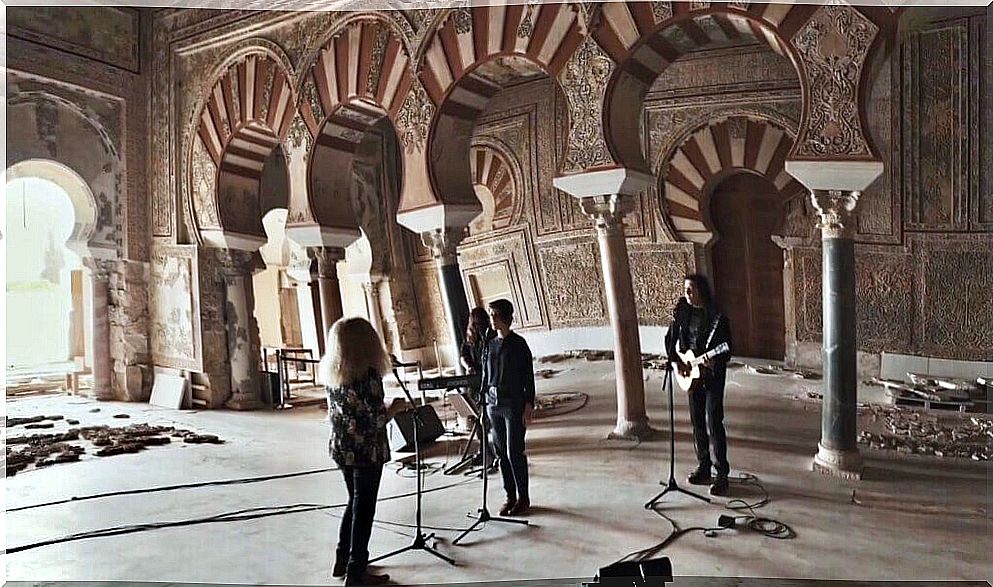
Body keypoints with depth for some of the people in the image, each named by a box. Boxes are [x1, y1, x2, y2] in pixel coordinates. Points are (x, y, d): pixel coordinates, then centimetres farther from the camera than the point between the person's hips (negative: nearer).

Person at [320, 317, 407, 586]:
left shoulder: (330, 372, 2)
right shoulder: (368, 373, -20)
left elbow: (335, 412, 10)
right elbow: (377, 419, -20)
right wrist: (396, 407, -2)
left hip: (340, 447, 7)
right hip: (367, 450, -7)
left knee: (354, 501, 23)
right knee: (364, 507, 6)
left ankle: (343, 560, 32)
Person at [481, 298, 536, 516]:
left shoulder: (518, 344, -5)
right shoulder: (490, 345, 11)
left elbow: (528, 377, -6)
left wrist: (528, 406, -11)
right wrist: (483, 403, 12)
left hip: (514, 403, -6)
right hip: (493, 403, 6)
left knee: (514, 452, -3)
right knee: (501, 453, 9)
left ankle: (523, 498, 12)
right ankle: (510, 496, 21)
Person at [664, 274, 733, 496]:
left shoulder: (717, 317, -12)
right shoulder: (682, 312, 3)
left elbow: (727, 349, -10)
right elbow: (670, 340, 10)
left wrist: (714, 362, -27)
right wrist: (677, 361, -2)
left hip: (712, 374, -5)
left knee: (714, 424, -6)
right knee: (697, 422, 13)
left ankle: (722, 475, 3)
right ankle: (704, 468, 26)